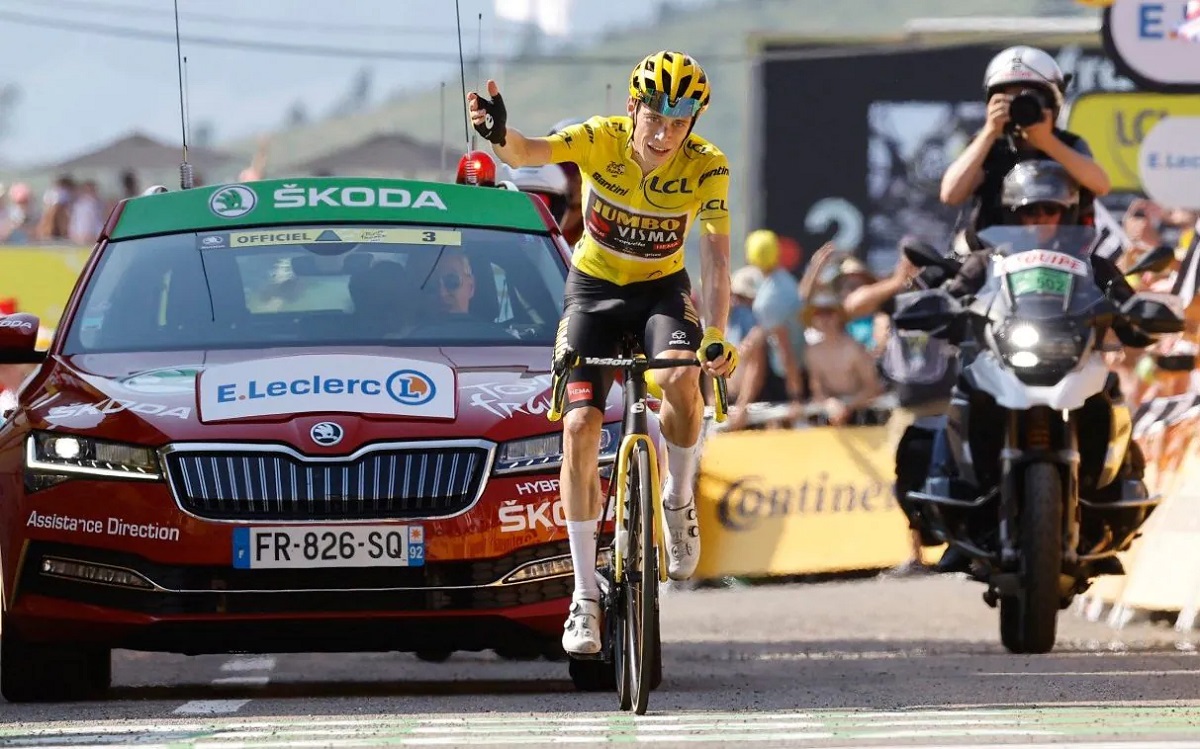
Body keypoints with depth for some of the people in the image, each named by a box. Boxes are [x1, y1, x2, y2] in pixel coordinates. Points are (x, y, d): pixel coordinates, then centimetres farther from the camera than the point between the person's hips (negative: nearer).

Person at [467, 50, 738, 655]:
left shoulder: (707, 168, -20)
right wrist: (501, 136, -65)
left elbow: (715, 257, -24)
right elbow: (530, 152, -41)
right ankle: (585, 595, -5)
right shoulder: (602, 140, -23)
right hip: (594, 287, 0)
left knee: (682, 378, -32)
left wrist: (717, 335, -38)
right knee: (580, 425, -14)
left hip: (663, 288, 0)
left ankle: (679, 503, -3)